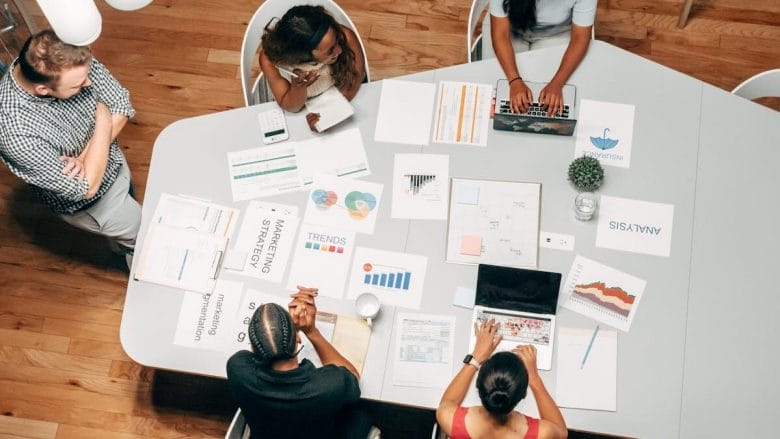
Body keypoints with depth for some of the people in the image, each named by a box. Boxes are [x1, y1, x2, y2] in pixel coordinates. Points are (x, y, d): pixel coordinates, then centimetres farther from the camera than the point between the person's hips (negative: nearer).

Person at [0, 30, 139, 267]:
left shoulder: (71, 61, -28)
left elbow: (122, 104, -16)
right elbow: (85, 188, -35)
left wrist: (85, 157, -28)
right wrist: (103, 121, -30)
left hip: (113, 162, 5)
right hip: (87, 203, -5)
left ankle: (122, 244, 65)